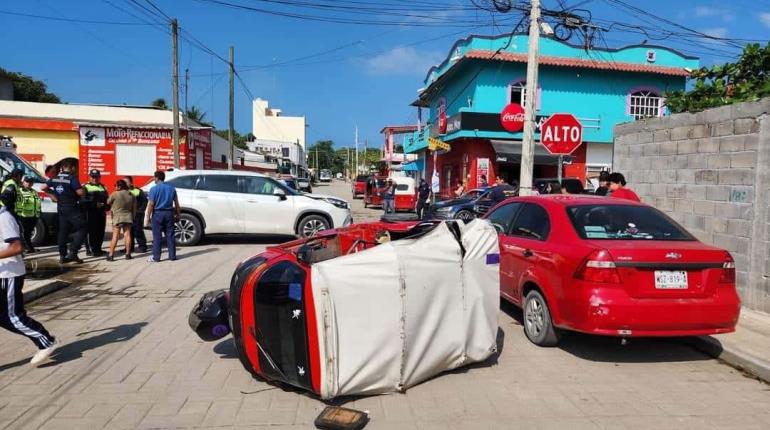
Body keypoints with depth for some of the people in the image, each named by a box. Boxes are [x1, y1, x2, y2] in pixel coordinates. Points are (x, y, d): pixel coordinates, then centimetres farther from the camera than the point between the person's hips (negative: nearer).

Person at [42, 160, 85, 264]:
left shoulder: (55, 177, 7)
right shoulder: (72, 177, -13)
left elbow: (44, 187, 11)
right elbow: (80, 192, -18)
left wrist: (52, 195, 18)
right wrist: (84, 190, 2)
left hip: (61, 208, 7)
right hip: (72, 208, -7)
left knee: (63, 232, 11)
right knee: (81, 229, -3)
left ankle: (62, 256, 14)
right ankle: (73, 252, -12)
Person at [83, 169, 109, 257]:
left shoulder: (103, 187, 18)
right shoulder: (85, 187, 1)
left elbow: (107, 199, 14)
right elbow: (83, 201, -11)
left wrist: (104, 205, -6)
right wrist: (95, 204, -19)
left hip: (101, 213, 5)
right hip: (89, 213, -5)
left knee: (100, 232, 7)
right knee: (90, 231, -7)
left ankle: (98, 249, 19)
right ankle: (90, 249, 0)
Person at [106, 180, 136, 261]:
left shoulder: (115, 194, -11)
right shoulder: (131, 195, 5)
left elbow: (108, 203, 2)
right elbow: (134, 208, 10)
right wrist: (133, 217, 19)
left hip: (118, 217, -4)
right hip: (128, 217, 4)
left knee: (115, 236, -2)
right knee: (127, 235, 6)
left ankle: (111, 255, 0)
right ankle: (128, 254, 8)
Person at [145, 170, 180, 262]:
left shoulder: (154, 189, -7)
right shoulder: (172, 188, 7)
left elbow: (151, 204, -10)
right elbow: (176, 203, 9)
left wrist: (148, 217, -6)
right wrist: (178, 214, 16)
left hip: (158, 213, -4)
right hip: (169, 213, 4)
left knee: (157, 236, 1)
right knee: (170, 235, 7)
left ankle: (156, 257, 3)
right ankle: (172, 256, 9)